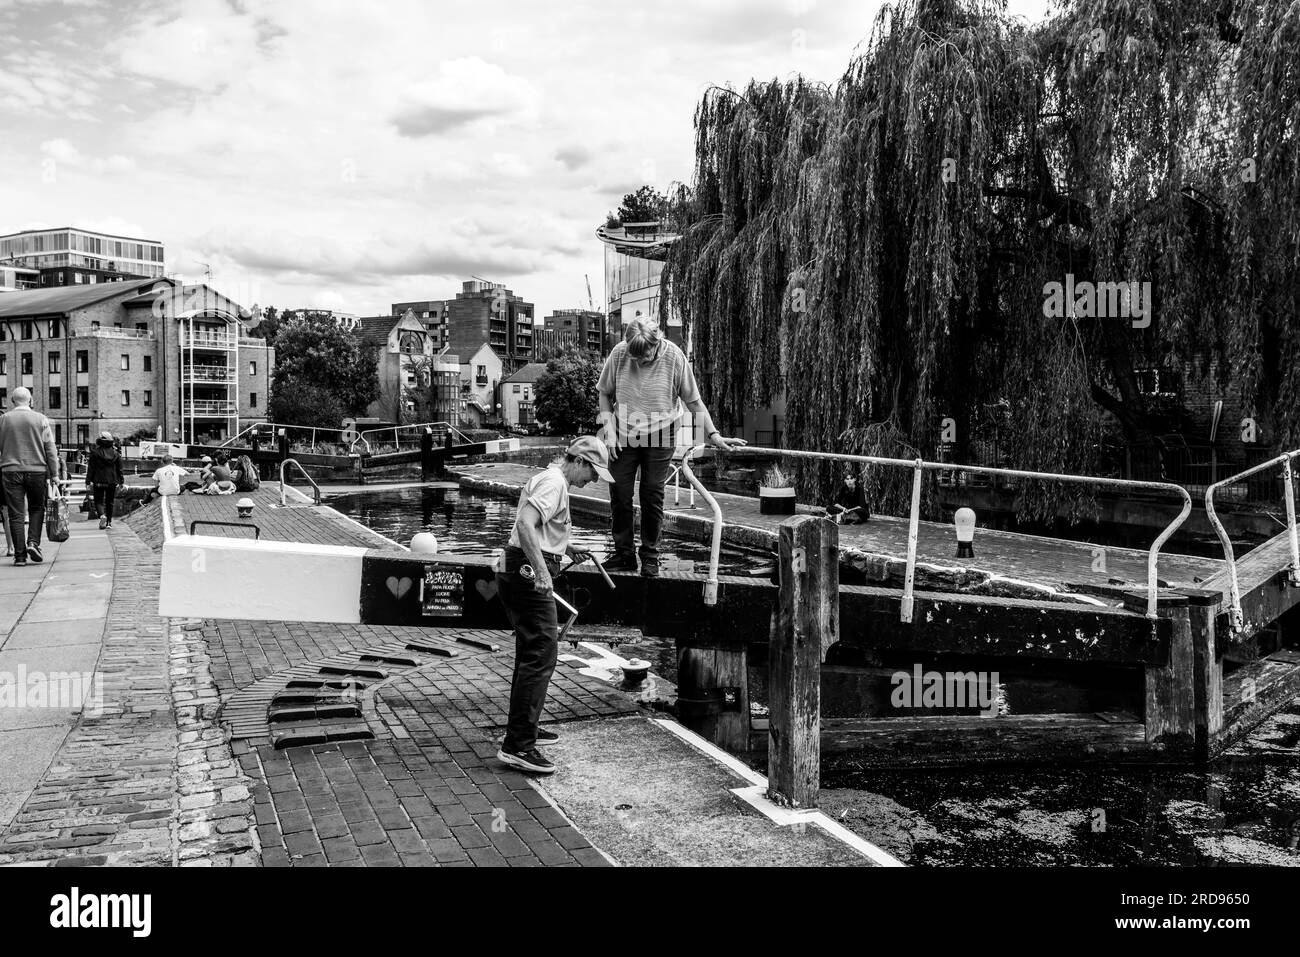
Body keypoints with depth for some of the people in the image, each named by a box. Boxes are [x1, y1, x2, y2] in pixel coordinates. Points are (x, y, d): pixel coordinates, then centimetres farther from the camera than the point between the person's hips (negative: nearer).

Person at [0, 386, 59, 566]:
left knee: (16, 514, 3)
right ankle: (33, 542, -3)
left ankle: (20, 555, 2)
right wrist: (54, 474, 1)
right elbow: (51, 449, -2)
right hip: (36, 470, -1)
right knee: (37, 508, 16)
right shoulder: (41, 419, -1)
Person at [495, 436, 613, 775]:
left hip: (523, 573, 11)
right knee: (541, 655, -12)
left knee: (532, 653, 20)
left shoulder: (549, 479, 21)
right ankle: (518, 745, -13)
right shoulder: (554, 483, -13)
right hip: (530, 574, -11)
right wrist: (541, 569, -32)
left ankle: (524, 727, 32)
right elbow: (525, 523, -28)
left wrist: (566, 548, 23)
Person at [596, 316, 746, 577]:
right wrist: (608, 426, -9)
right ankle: (624, 554, 15)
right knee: (619, 493, 2)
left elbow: (694, 401, -9)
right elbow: (605, 393, 3)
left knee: (653, 495, 1)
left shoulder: (673, 357, -17)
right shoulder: (618, 354, -13)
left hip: (659, 435, -2)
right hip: (623, 433, 2)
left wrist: (712, 434, -14)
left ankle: (650, 556, 14)